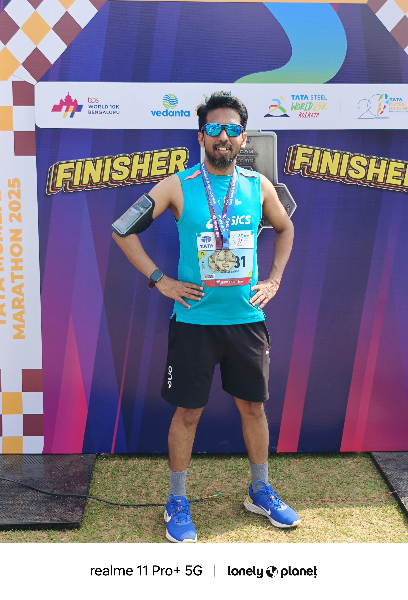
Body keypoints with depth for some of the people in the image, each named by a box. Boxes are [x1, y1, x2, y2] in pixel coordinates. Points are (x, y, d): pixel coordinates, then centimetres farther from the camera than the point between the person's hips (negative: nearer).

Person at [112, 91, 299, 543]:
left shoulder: (258, 185, 3)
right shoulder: (178, 186, -5)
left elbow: (285, 228, 20)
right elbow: (124, 229, -1)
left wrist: (274, 280, 9)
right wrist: (159, 279, -6)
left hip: (247, 319, 3)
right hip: (194, 320, -3)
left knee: (253, 406, 14)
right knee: (187, 411, 6)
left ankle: (260, 492, 35)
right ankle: (177, 502, 26)